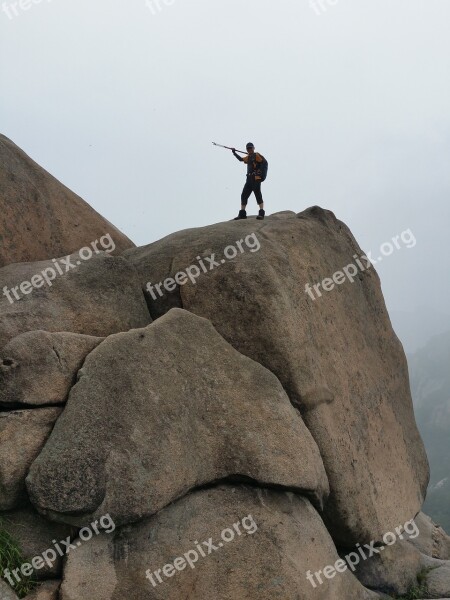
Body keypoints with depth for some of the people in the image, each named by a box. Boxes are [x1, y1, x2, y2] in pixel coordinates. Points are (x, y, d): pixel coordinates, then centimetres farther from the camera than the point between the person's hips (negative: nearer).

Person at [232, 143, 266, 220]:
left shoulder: (257, 155, -4)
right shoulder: (248, 157, 20)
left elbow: (264, 162, -13)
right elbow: (241, 159, 32)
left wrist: (259, 170, -16)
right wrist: (234, 153, 22)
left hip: (256, 178, -9)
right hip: (249, 178, 9)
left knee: (258, 195, -12)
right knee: (244, 195, 7)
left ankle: (261, 213, -14)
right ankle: (242, 214, 12)